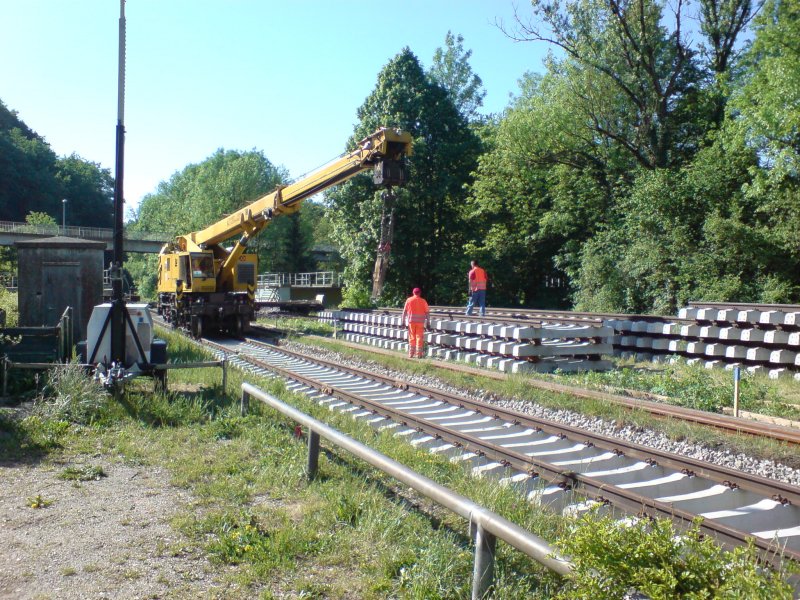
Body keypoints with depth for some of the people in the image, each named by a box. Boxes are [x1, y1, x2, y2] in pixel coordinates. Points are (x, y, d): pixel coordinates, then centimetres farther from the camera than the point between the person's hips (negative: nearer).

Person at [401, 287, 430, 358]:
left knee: (411, 338, 8)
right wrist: (427, 323, 2)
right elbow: (427, 312, -3)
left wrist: (403, 321, 5)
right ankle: (418, 354, 0)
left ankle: (411, 354, 9)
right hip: (420, 321, -1)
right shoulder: (423, 301, 1)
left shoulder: (409, 300, 2)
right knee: (419, 338, 2)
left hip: (411, 321, 1)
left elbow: (404, 311, 1)